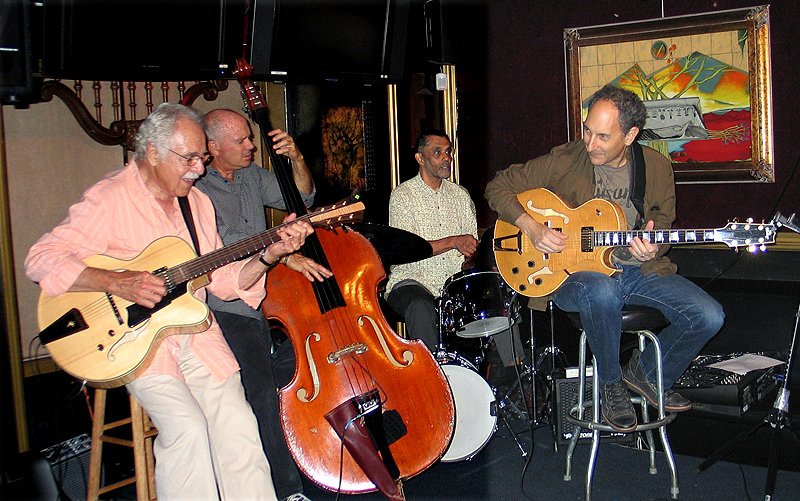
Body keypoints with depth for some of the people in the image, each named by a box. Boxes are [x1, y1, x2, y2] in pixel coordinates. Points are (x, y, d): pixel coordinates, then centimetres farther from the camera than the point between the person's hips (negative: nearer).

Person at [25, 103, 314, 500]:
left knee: (237, 424, -9)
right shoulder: (110, 199, -10)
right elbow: (40, 259, -17)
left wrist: (268, 255, -8)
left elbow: (222, 280, 9)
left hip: (196, 333, 5)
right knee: (188, 427, -24)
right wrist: (117, 283, -27)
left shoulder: (197, 202, 10)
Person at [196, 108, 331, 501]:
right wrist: (283, 254, -30)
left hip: (264, 303, 7)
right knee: (262, 394, -16)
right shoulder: (196, 189, -11)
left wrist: (296, 159, -3)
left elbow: (301, 198, 13)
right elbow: (224, 244, -23)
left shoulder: (252, 176, 12)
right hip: (227, 311, -7)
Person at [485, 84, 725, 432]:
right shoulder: (565, 161, -6)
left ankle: (647, 374, 13)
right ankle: (611, 385, -11)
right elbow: (499, 186, 0)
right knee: (602, 291, -40)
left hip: (639, 270, 4)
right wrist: (531, 227, -15)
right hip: (574, 273, -3)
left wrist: (652, 250, -14)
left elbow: (662, 226, 11)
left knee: (708, 317, -16)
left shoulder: (657, 167, 3)